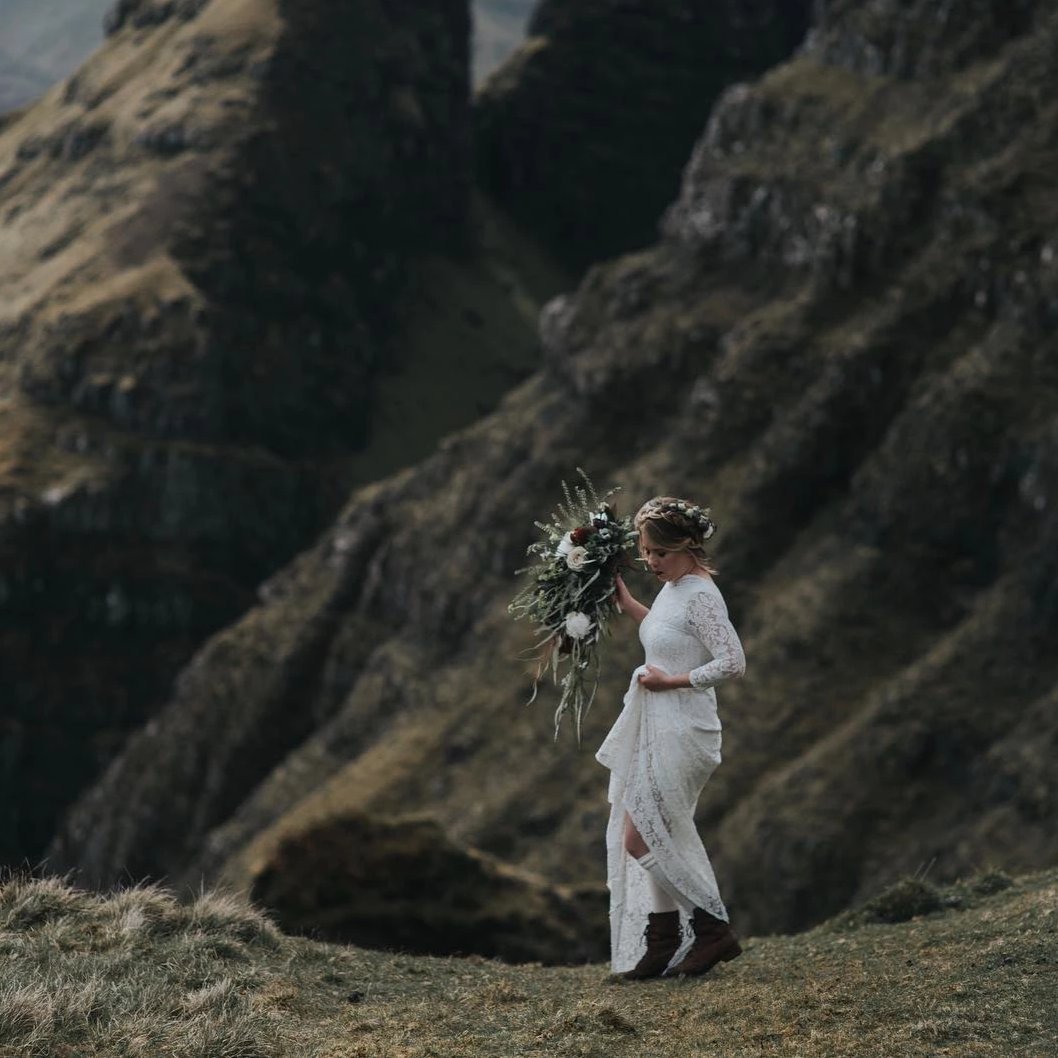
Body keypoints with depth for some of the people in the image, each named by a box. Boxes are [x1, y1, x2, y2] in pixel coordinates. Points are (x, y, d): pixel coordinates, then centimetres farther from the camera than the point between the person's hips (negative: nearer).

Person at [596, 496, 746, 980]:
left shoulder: (700, 596, -18)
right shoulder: (673, 588, 10)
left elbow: (733, 662, -25)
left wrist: (671, 681, -19)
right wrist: (627, 604, 22)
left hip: (682, 731, -10)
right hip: (658, 727, 10)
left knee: (639, 839, -8)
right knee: (661, 839, 12)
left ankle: (713, 930, -1)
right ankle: (662, 945, 18)